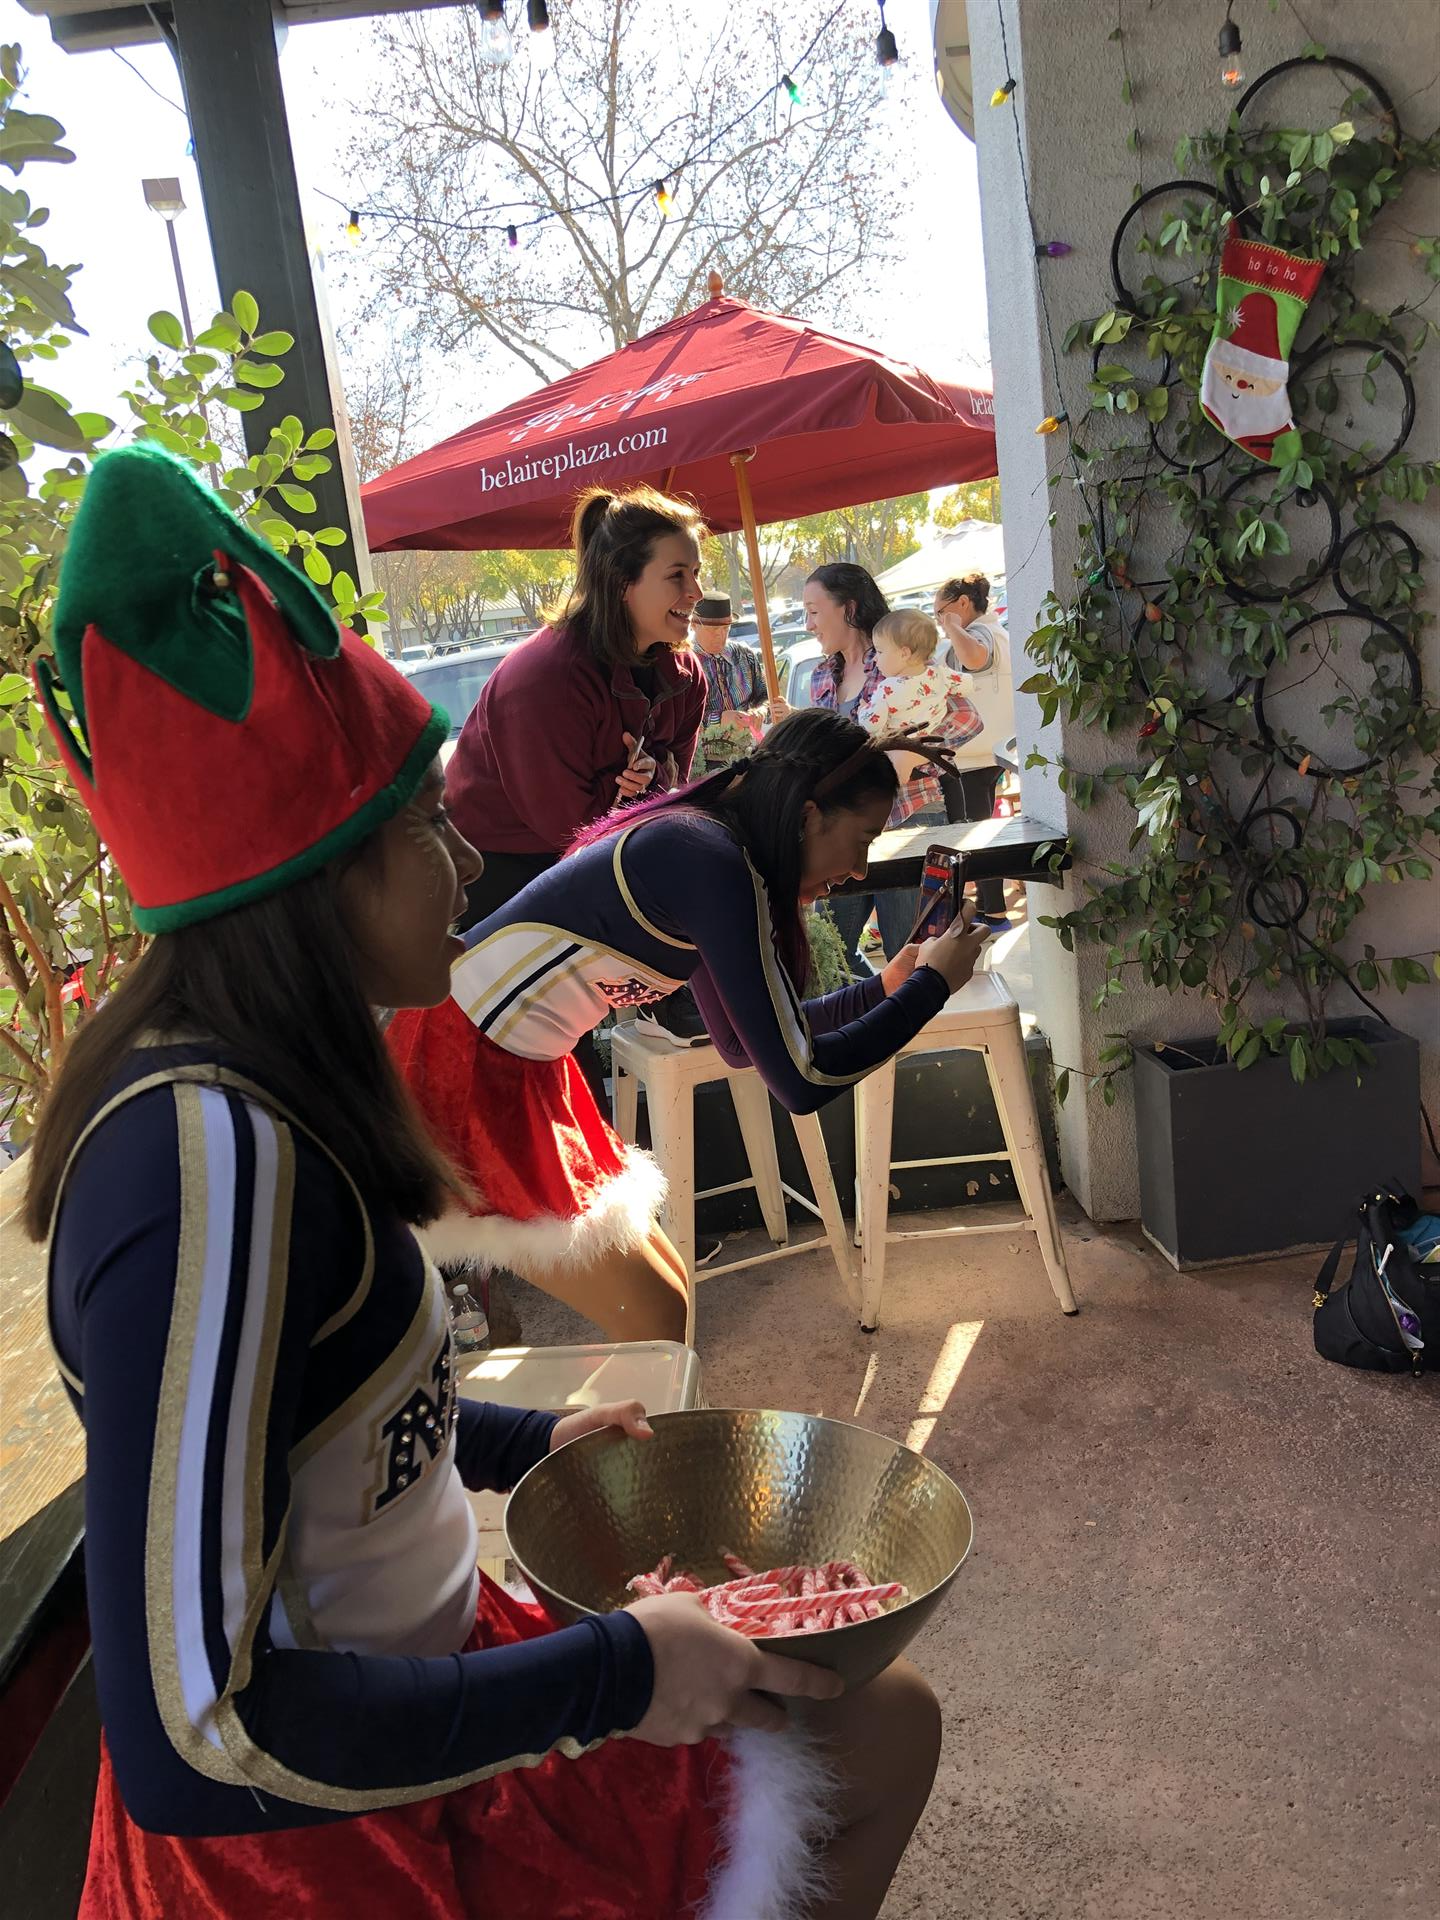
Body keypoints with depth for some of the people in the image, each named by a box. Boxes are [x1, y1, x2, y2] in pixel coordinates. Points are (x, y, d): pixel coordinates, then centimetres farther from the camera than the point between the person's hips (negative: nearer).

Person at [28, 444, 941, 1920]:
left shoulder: (217, 1087, -1)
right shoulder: (205, 1156, -32)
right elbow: (191, 1732, -32)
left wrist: (519, 1441, 16)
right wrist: (614, 1674, -25)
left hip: (398, 1686, 8)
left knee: (883, 1719, 18)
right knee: (883, 1738, -1)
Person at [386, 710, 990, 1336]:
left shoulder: (699, 839, 8)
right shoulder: (716, 864, -21)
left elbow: (743, 1041, 19)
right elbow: (801, 1081, -20)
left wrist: (884, 987, 16)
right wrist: (931, 985, -7)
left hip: (510, 1067, 10)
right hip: (465, 1076, -10)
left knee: (665, 1292, 15)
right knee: (656, 1321, 0)